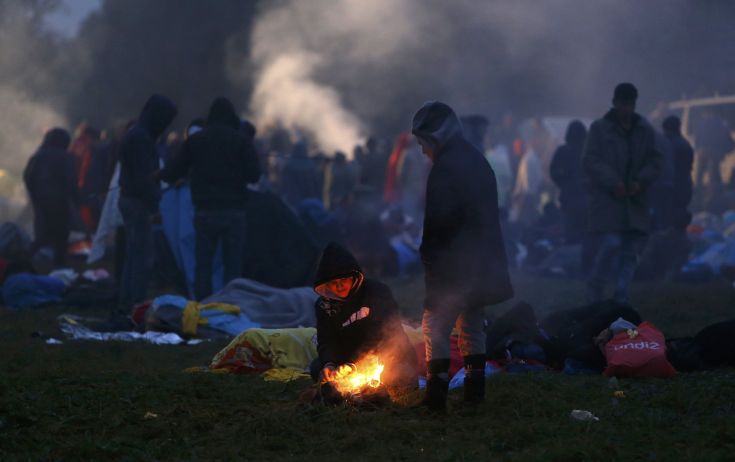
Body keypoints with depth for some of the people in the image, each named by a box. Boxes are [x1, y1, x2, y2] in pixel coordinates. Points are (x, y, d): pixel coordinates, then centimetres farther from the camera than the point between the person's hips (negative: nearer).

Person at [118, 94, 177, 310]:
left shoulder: (135, 135, 16)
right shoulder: (140, 138, -17)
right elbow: (144, 176, -21)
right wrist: (154, 204, -20)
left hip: (129, 199, 11)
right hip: (139, 203, -11)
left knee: (134, 256, 15)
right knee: (142, 257, -8)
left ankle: (127, 302, 19)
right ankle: (136, 303, -8)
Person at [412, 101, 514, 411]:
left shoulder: (444, 168, -15)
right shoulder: (478, 161, 15)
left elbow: (438, 221, -19)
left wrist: (428, 256, -9)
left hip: (453, 264, -9)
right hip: (483, 260, 9)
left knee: (435, 326, -5)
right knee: (472, 325, 17)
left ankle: (436, 392, -11)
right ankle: (474, 388, 19)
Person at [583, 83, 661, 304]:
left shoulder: (645, 130, 11)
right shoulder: (600, 128, 0)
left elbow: (654, 161, 12)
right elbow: (590, 161, -5)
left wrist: (641, 181, -7)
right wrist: (613, 183, -16)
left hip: (635, 200, 4)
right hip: (607, 199, -4)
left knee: (631, 251, 2)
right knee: (612, 243, -17)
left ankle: (621, 298, 9)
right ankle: (596, 287, 4)